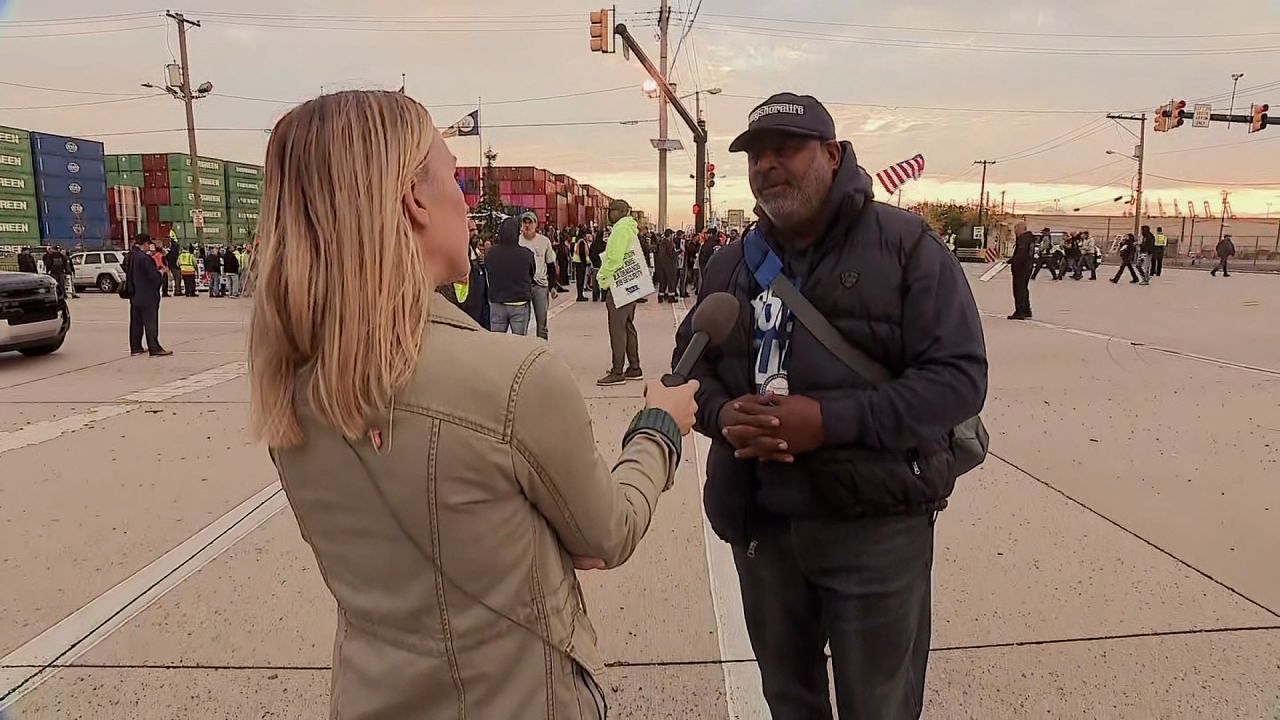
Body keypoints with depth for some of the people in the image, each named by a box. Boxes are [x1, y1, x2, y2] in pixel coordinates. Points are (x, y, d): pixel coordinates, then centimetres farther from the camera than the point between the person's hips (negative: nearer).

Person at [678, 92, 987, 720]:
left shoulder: (905, 244, -9)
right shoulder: (731, 264, 8)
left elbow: (958, 376, -15)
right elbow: (691, 364, 12)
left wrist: (829, 420, -25)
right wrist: (721, 413, -12)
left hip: (876, 524, -4)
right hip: (760, 523, 5)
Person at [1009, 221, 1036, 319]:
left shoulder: (1023, 239, -18)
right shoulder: (1030, 238, 13)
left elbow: (1021, 254, -26)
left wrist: (1012, 260, -16)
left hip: (1020, 267, -10)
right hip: (1028, 266, 10)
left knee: (1018, 289, -6)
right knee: (1024, 288, 20)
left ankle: (1019, 312, -6)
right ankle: (1027, 310, 28)